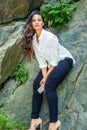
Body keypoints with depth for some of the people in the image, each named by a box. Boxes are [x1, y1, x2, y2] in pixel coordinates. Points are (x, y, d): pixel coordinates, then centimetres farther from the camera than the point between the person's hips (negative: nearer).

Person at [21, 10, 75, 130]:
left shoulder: (50, 37, -24)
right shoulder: (32, 39, -3)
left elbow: (54, 60, -20)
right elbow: (41, 61, -2)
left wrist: (47, 77, -18)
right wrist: (44, 76, -13)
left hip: (64, 59, -7)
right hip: (51, 63, 7)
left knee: (49, 85, -26)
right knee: (37, 84, -9)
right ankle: (35, 119, -6)